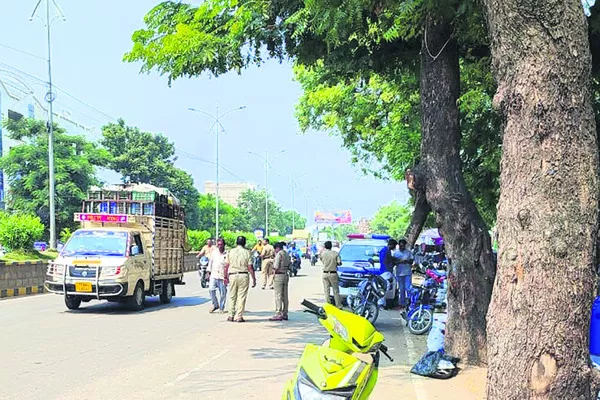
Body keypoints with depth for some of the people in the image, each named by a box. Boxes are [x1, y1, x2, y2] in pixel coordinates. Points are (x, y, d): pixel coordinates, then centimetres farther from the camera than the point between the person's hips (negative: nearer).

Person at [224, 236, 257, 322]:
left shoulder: (230, 252, 4)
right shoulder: (247, 253, -1)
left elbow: (226, 266, 3)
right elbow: (250, 267, -4)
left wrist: (226, 277, 12)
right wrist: (254, 279, 1)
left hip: (232, 275, 2)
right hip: (243, 276, -2)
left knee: (232, 296, 12)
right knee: (241, 297, 2)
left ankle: (231, 315, 13)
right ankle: (238, 317, 1)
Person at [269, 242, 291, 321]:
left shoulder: (279, 254, -11)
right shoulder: (287, 255, 14)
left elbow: (276, 267, -16)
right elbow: (289, 266, 16)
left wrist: (274, 271, 2)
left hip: (279, 275, -9)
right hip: (286, 275, 9)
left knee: (278, 296, -6)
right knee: (285, 296, 11)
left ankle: (278, 314, -8)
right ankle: (285, 314, 14)